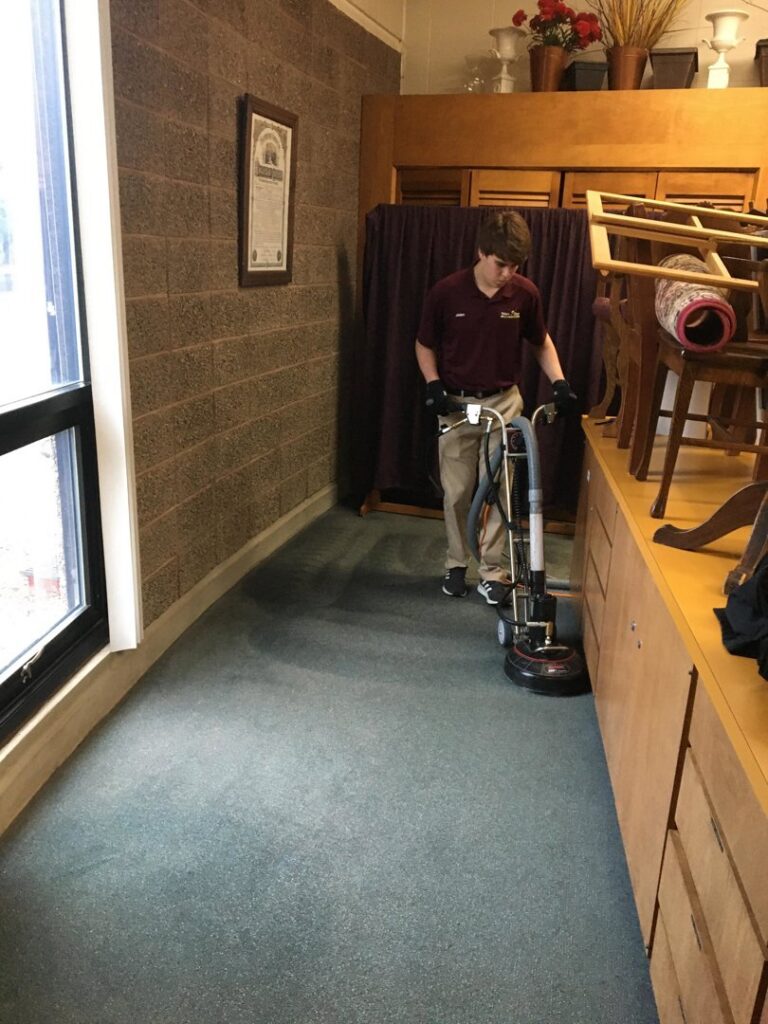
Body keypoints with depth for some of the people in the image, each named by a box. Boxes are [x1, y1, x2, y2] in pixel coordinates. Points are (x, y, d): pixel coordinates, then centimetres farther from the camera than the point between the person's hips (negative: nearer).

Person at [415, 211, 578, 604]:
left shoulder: (525, 293, -7)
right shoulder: (446, 292, -12)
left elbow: (541, 341, 9)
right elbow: (424, 345, 1)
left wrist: (559, 382, -4)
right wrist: (433, 384, -13)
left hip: (504, 403, 1)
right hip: (456, 403, 0)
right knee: (456, 492, 7)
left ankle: (492, 571, 13)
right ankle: (456, 564, 25)